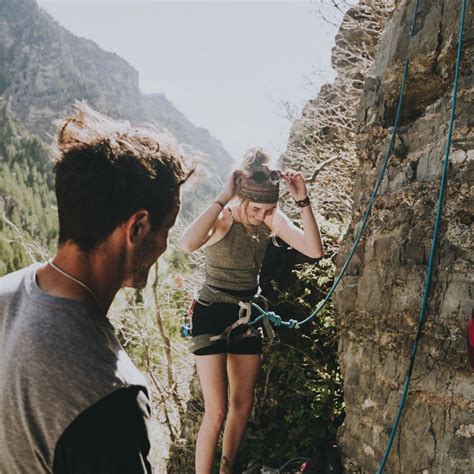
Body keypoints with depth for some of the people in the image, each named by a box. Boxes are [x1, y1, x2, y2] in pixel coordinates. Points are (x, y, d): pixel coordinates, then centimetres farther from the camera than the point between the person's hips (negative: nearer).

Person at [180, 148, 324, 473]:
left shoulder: (273, 220, -6)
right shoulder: (223, 217, -21)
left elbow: (315, 251, -16)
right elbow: (189, 244, -43)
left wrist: (303, 201, -23)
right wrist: (222, 198, -38)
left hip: (247, 315, 6)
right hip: (213, 314, -6)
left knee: (243, 406, 14)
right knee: (217, 411, -8)